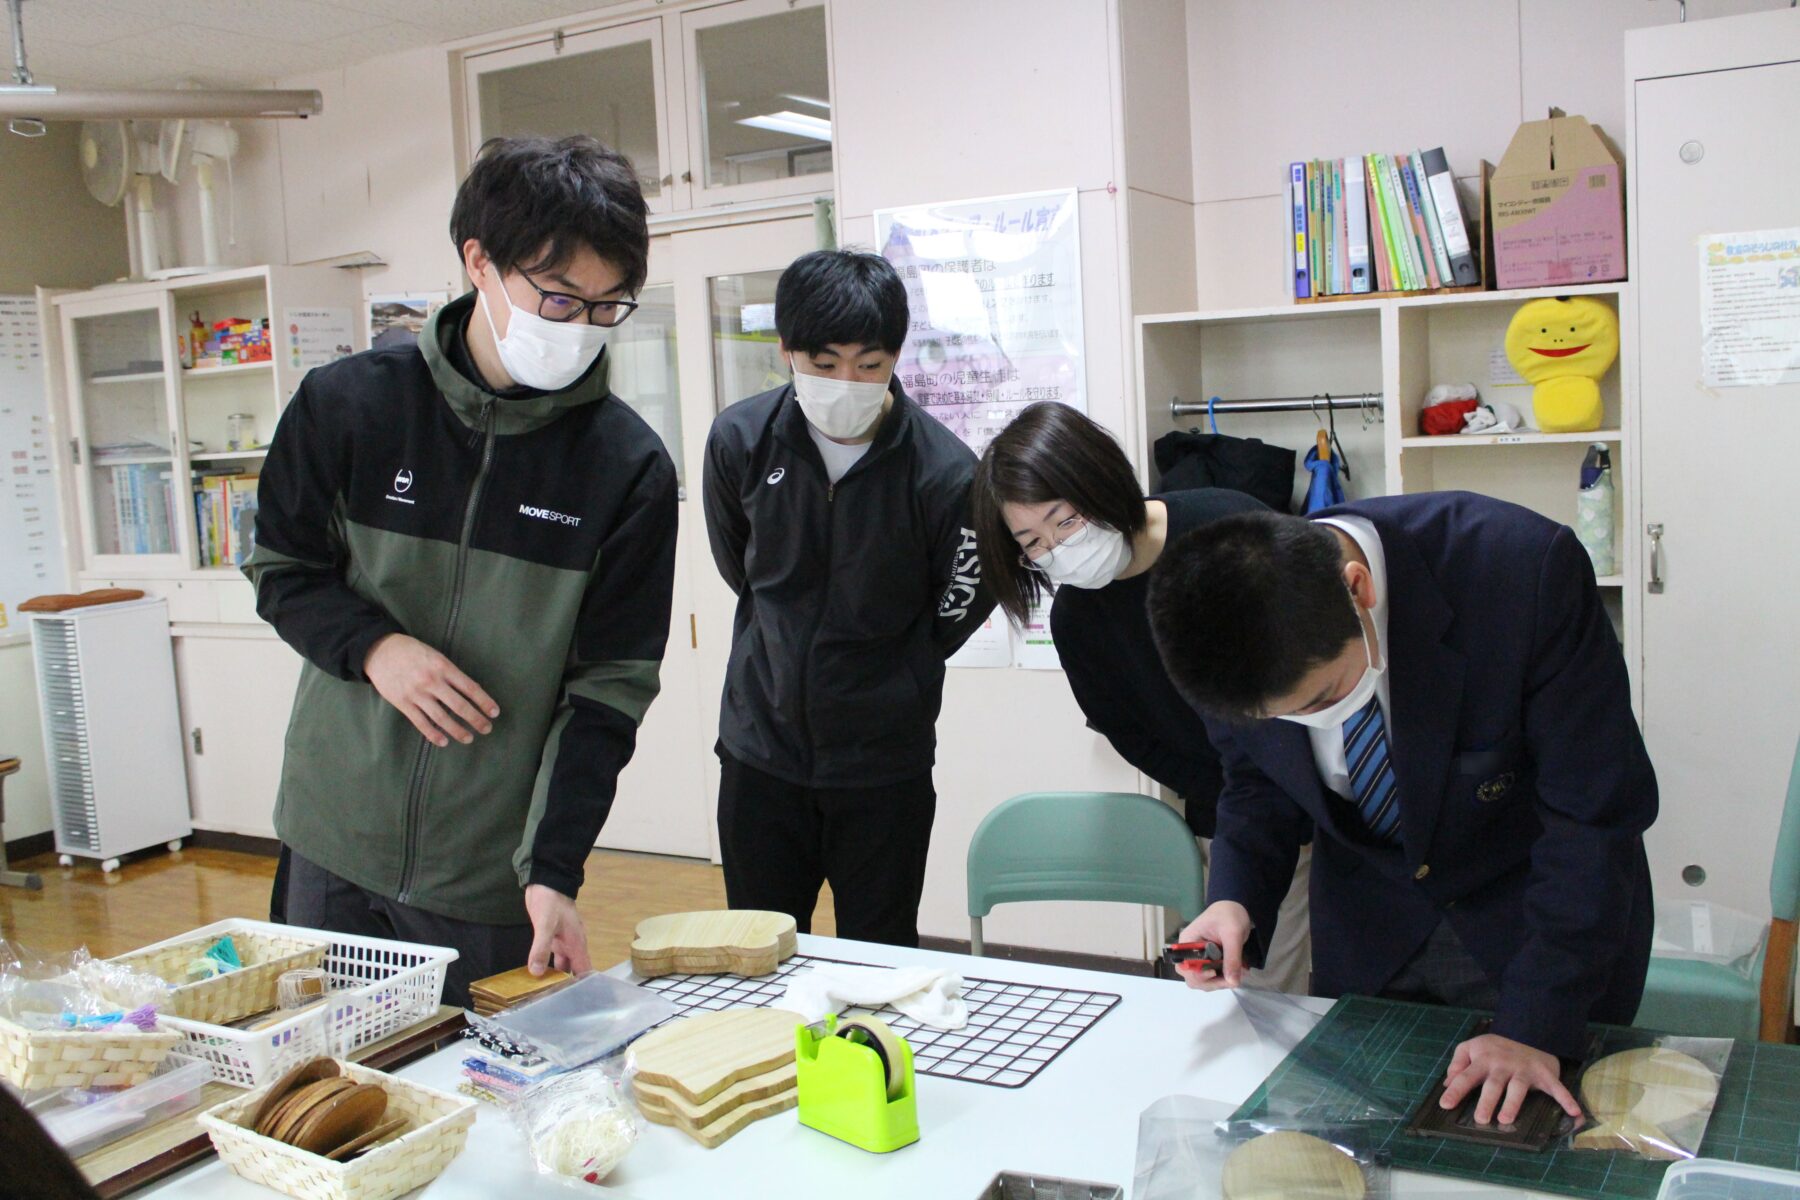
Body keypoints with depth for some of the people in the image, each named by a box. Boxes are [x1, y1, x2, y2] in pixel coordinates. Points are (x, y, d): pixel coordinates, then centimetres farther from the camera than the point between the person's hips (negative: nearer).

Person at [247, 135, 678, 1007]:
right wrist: (373, 647, -14)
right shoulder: (350, 404, -6)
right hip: (332, 851, 2)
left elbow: (609, 688, -8)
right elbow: (280, 568, 6)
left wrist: (552, 870, -15)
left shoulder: (629, 468, -9)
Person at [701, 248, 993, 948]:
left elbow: (954, 613, -2)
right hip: (759, 748, 3)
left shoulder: (945, 474, -18)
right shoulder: (739, 439, -9)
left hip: (884, 764, -2)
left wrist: (880, 690, 6)